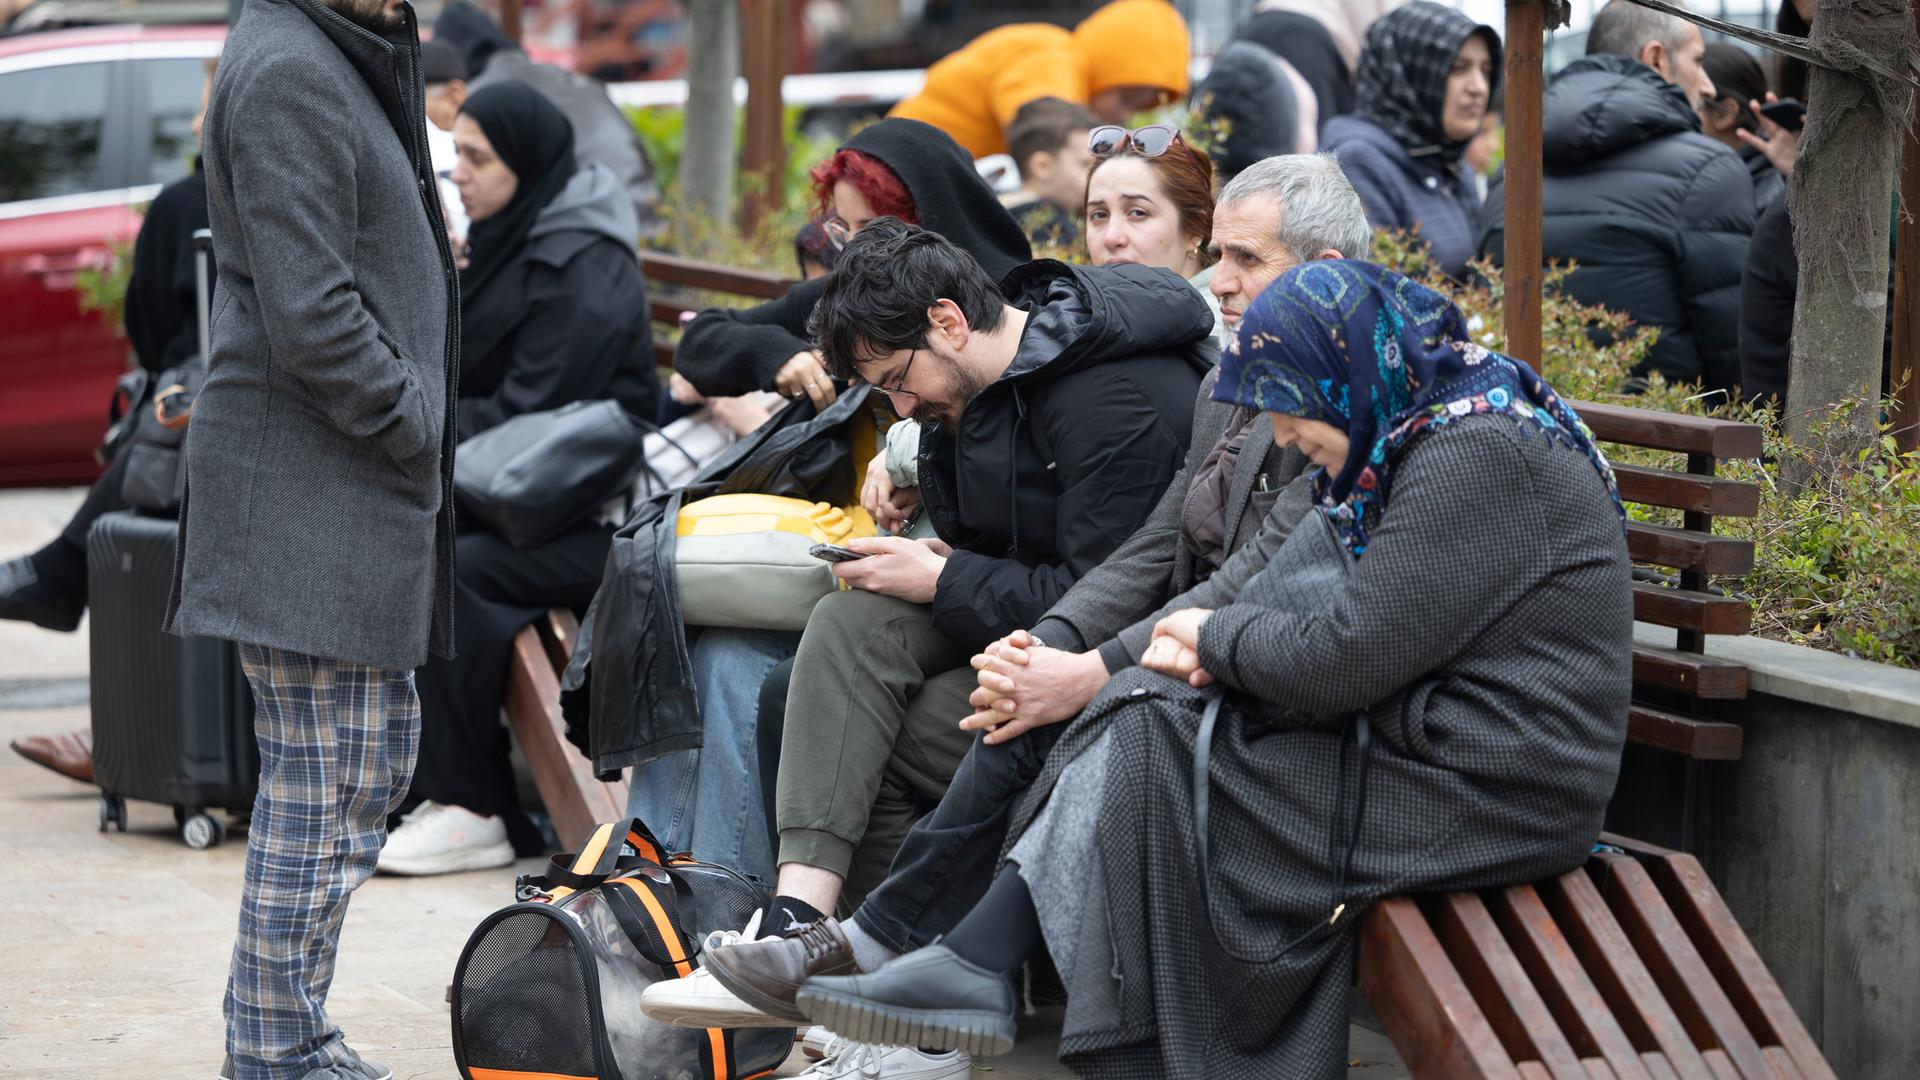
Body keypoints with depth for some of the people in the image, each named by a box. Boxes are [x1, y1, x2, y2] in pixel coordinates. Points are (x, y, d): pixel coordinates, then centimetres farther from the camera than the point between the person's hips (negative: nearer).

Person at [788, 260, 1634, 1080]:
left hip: (1481, 792, -10)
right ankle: (973, 965, -7)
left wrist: (1218, 636, -4)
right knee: (1149, 709, -2)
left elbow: (1344, 658, -22)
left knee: (1149, 763, -9)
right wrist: (1211, 645, -4)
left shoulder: (1481, 459, -20)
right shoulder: (1419, 438, 12)